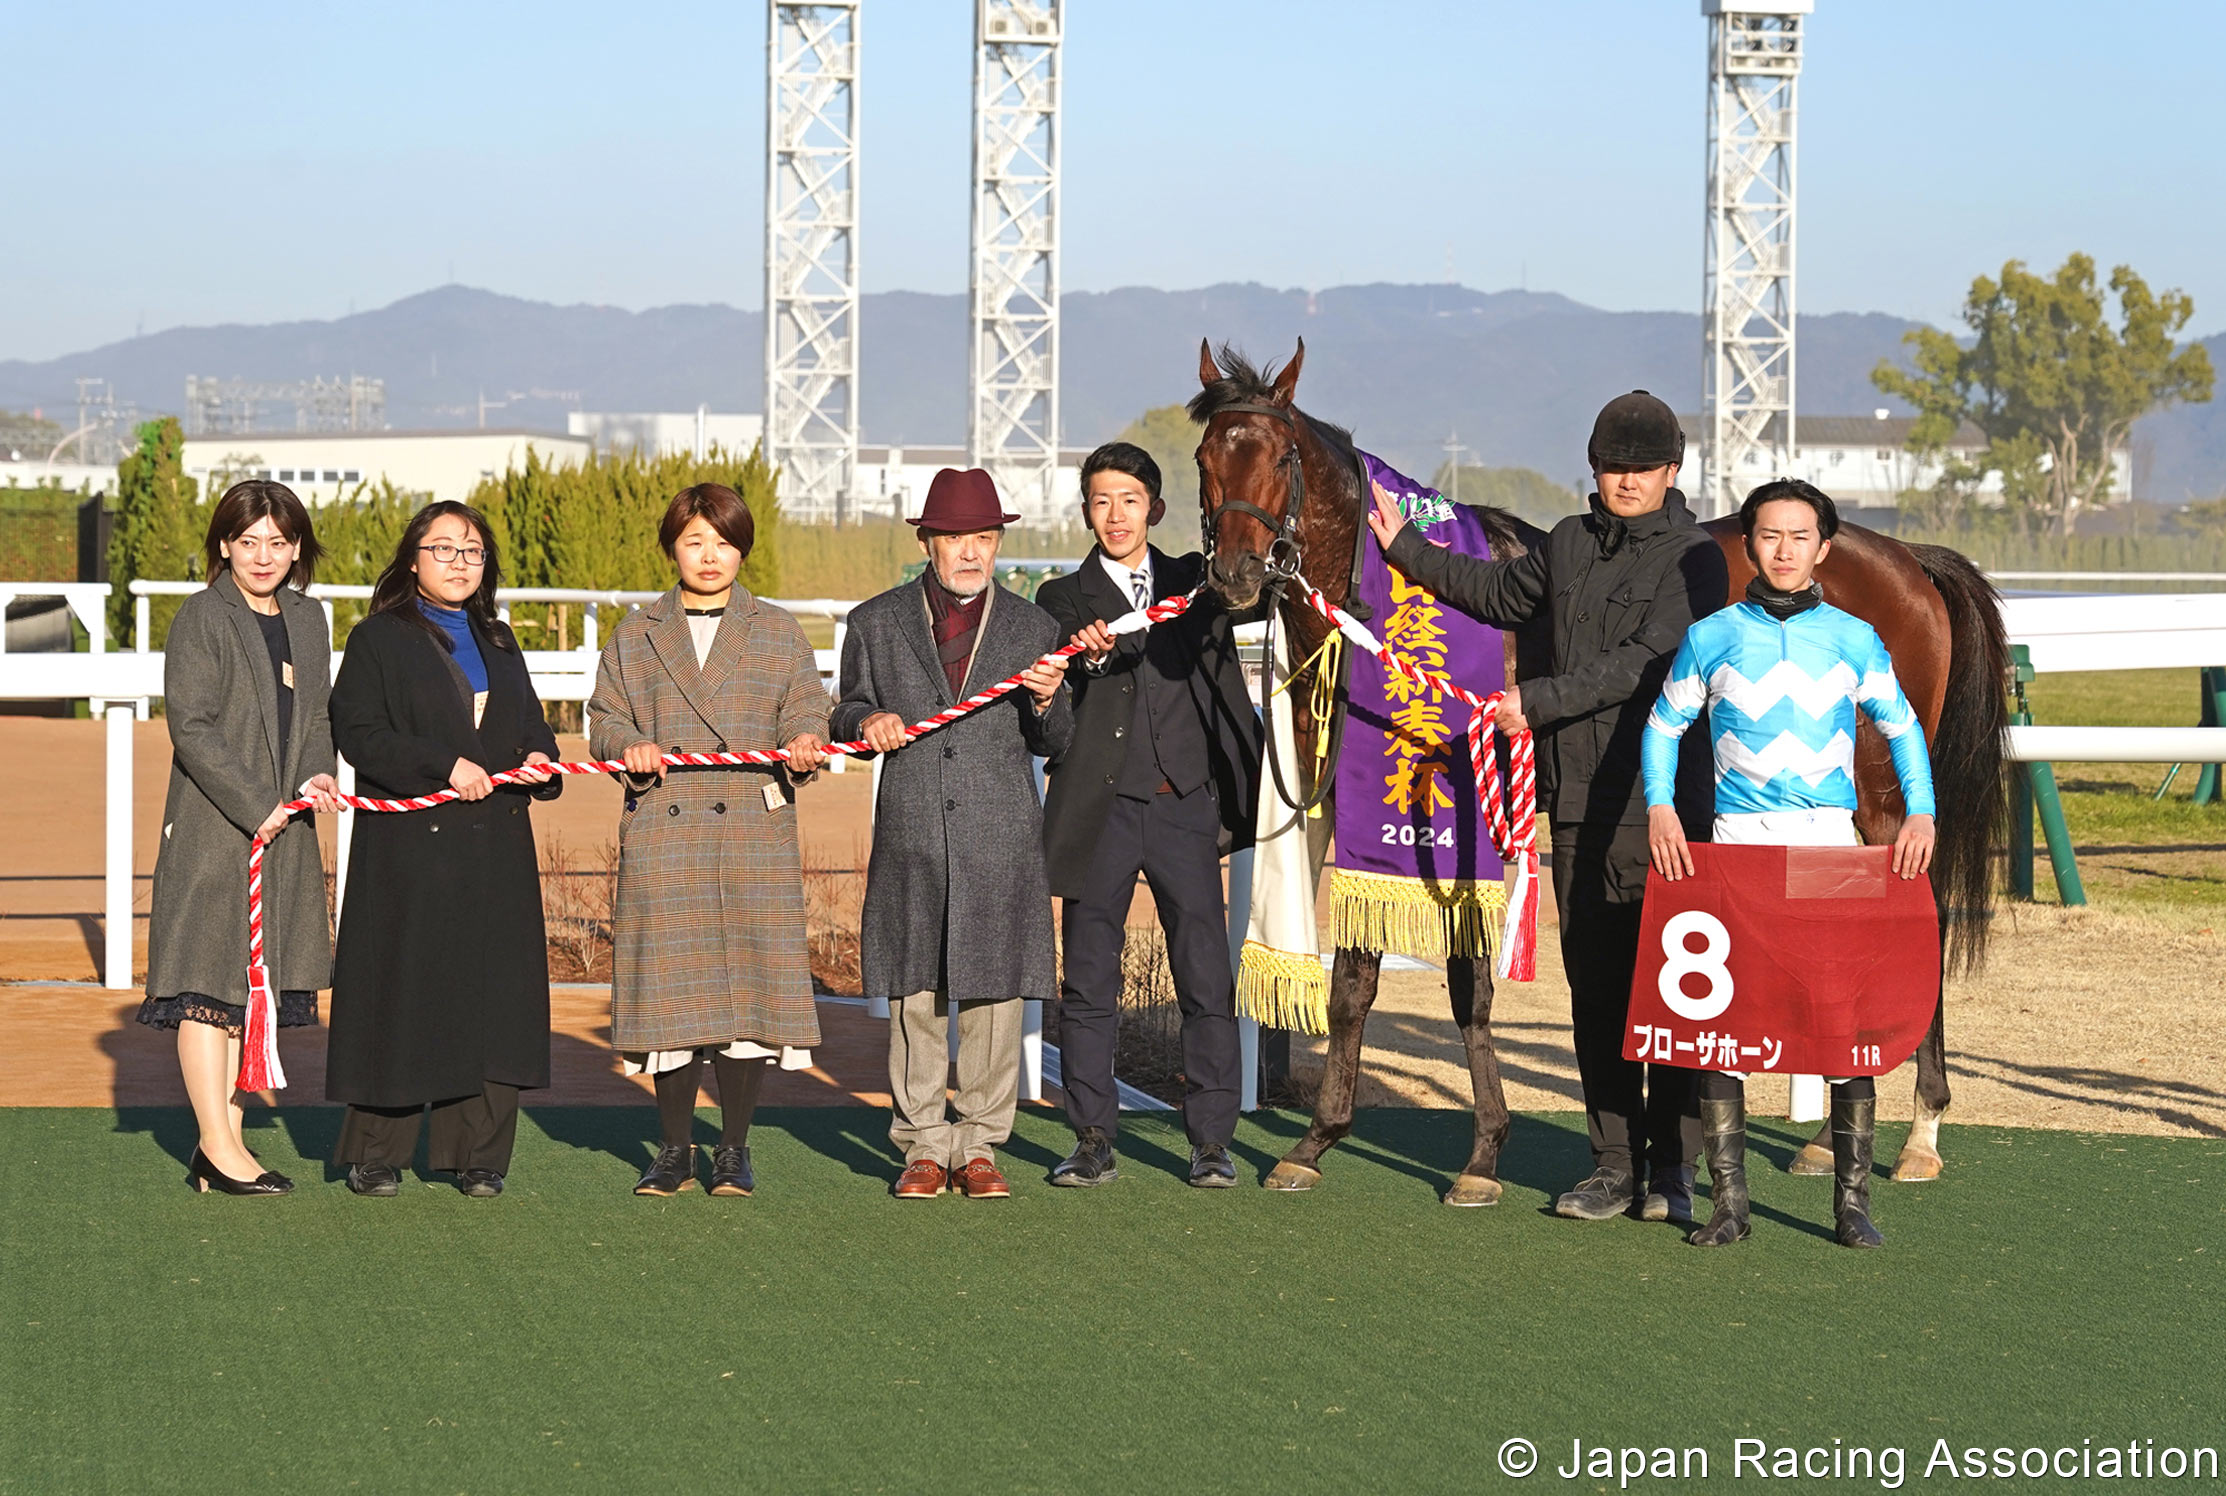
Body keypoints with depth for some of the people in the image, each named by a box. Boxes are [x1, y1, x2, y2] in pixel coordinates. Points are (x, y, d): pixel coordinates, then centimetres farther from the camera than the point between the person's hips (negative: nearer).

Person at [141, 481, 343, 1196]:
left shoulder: (307, 619, 13)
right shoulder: (202, 618, -8)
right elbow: (190, 726, -13)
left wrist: (318, 773, -1)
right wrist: (254, 804, -17)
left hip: (282, 828, 7)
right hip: (212, 824, -7)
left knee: (254, 981, 9)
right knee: (210, 979, -5)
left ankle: (227, 1136, 15)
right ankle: (217, 1145, -1)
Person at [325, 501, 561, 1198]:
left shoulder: (498, 641, 19)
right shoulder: (379, 639, 1)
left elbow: (530, 721, 20)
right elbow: (357, 730, -9)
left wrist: (539, 757, -4)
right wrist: (444, 766, -18)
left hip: (496, 851, 5)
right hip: (411, 847, -5)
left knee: (492, 992, 2)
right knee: (402, 995, -4)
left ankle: (476, 1152, 8)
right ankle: (375, 1153, 5)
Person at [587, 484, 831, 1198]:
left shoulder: (778, 634, 12)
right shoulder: (637, 636, 14)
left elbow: (805, 711, 7)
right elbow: (605, 717, 12)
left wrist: (804, 746, -15)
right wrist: (629, 746, -9)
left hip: (754, 832, 0)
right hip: (661, 835, 1)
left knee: (749, 981, -3)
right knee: (668, 983, -1)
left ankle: (734, 1150, 7)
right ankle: (674, 1148, 11)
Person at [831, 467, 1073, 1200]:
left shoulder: (1032, 628, 8)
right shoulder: (876, 622, 9)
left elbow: (1057, 744, 8)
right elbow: (847, 715, 15)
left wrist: (1047, 702, -14)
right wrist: (866, 722, -8)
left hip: (1002, 842, 0)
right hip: (910, 838, 0)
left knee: (994, 996, 0)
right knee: (913, 996, 3)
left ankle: (979, 1146, 11)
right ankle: (923, 1145, 13)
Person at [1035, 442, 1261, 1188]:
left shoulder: (1195, 581, 12)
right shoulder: (1064, 600, 7)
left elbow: (1226, 688, 14)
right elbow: (1050, 712, -7)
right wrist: (1085, 658, -24)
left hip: (1184, 805, 1)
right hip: (1101, 810, -1)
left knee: (1207, 980, -2)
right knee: (1089, 982, 1)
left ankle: (1211, 1142, 4)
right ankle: (1093, 1141, 9)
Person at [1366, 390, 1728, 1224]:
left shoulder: (1693, 560, -6)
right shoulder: (1571, 544, 14)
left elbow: (1645, 663, -17)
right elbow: (1503, 596, 32)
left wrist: (1540, 702, -20)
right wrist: (1407, 550, 32)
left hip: (1664, 800, -6)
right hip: (1578, 798, 6)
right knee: (1594, 988, 8)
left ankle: (1672, 1171, 4)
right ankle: (1614, 1165, 15)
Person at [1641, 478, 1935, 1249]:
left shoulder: (1854, 639, 6)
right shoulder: (1711, 638, 5)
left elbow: (1902, 728, 14)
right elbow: (1663, 725, 13)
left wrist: (1920, 812, 0)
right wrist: (1661, 806, -3)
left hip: (1832, 838, 0)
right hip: (1739, 839, 0)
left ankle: (1852, 1200, 4)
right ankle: (1727, 1200, 5)